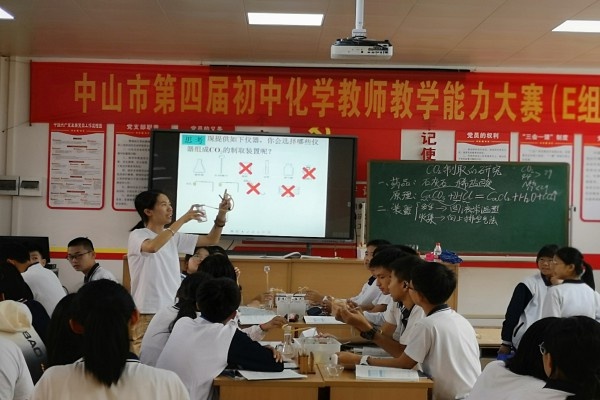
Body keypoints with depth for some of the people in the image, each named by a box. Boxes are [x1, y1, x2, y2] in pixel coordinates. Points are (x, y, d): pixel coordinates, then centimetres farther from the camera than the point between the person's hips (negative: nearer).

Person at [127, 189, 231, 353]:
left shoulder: (174, 237, 12)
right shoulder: (137, 236, -7)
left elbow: (210, 240, 13)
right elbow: (152, 247, -31)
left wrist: (221, 214, -4)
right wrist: (183, 219, -27)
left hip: (174, 311, 6)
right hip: (148, 313, -6)